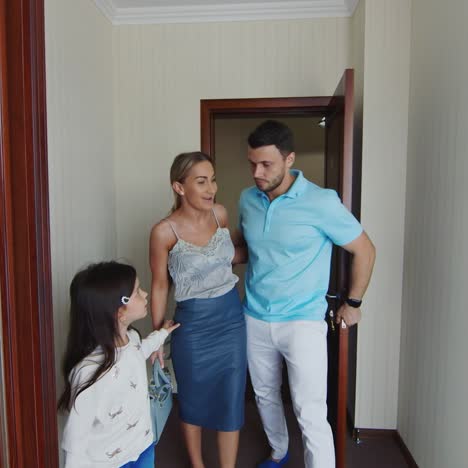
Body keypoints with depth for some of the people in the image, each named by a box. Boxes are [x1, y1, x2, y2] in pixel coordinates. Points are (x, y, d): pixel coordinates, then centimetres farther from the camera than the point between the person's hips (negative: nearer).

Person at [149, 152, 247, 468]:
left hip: (232, 319, 3)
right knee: (193, 401, 18)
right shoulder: (164, 232, -17)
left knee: (231, 401, 12)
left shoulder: (220, 214, -5)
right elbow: (160, 287, -6)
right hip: (193, 325, -3)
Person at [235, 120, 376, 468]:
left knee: (311, 414, -5)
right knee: (265, 396, 22)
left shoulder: (321, 202, -17)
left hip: (303, 321, -5)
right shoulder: (247, 199, -1)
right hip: (255, 319, 6)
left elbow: (365, 250, -5)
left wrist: (353, 303, 0)